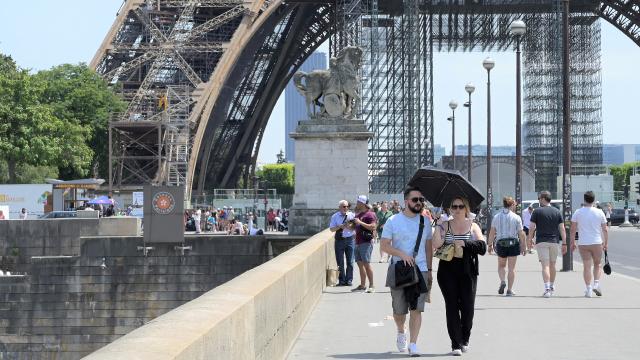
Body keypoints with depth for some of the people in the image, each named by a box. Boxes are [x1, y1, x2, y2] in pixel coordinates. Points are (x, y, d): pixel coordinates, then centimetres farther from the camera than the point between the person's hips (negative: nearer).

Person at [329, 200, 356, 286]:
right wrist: (340, 227, -15)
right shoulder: (335, 216, 5)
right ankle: (341, 280, 10)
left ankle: (349, 280, 9)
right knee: (340, 262, 3)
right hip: (339, 240, 0)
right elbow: (332, 229, 1)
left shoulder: (352, 215, 6)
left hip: (350, 239, 0)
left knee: (350, 261, 2)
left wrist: (350, 226, -17)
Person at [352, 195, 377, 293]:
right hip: (358, 242, 9)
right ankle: (362, 285, 14)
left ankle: (372, 285, -9)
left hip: (366, 242, -9)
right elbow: (355, 227, 30)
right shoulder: (358, 214, 20)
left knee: (366, 264, -12)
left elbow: (373, 227, -20)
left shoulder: (370, 214, -8)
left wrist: (360, 222, -20)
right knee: (360, 264, 9)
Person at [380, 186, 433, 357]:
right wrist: (402, 254, -18)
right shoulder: (393, 221, -2)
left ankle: (413, 344, -4)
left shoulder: (425, 221, 9)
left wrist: (429, 269, 11)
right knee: (399, 309, 6)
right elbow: (384, 245, -4)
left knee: (416, 309, -7)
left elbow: (428, 247, 15)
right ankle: (401, 332, 36)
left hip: (420, 271, 2)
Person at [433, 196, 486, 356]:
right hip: (448, 272, 0)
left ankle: (465, 340, 21)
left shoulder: (473, 226, 8)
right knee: (452, 306, -4)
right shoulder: (445, 225, 7)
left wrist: (465, 244, -17)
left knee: (467, 307, -1)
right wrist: (439, 226, -17)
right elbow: (436, 245, -7)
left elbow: (482, 247, -6)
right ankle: (456, 344, -1)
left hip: (467, 272, 0)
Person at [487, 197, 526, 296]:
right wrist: (523, 246, 3)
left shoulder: (496, 217, 2)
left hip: (500, 243, 2)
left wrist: (490, 245, 9)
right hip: (513, 243, -2)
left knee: (501, 265, 19)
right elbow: (521, 234, -5)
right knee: (511, 267, 5)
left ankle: (502, 281, -6)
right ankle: (510, 289, 4)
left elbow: (492, 232, 2)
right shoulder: (516, 217, -4)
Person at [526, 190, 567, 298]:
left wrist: (530, 239, 10)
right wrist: (564, 243, 3)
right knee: (552, 265, 17)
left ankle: (547, 289, -18)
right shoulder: (557, 212, 5)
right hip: (554, 241, 3)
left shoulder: (537, 211, -5)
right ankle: (552, 287, 30)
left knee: (545, 265, -7)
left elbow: (532, 227, -6)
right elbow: (562, 229, 1)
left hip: (541, 241, -3)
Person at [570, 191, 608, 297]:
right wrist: (606, 243, 11)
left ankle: (588, 289, 0)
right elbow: (605, 230, 1)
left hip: (583, 244, 0)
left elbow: (573, 230, 0)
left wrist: (572, 243, 9)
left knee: (587, 266, 3)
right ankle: (596, 284, 1)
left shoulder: (578, 212, -2)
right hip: (597, 243, 0)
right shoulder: (599, 212, -1)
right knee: (597, 264, 16)